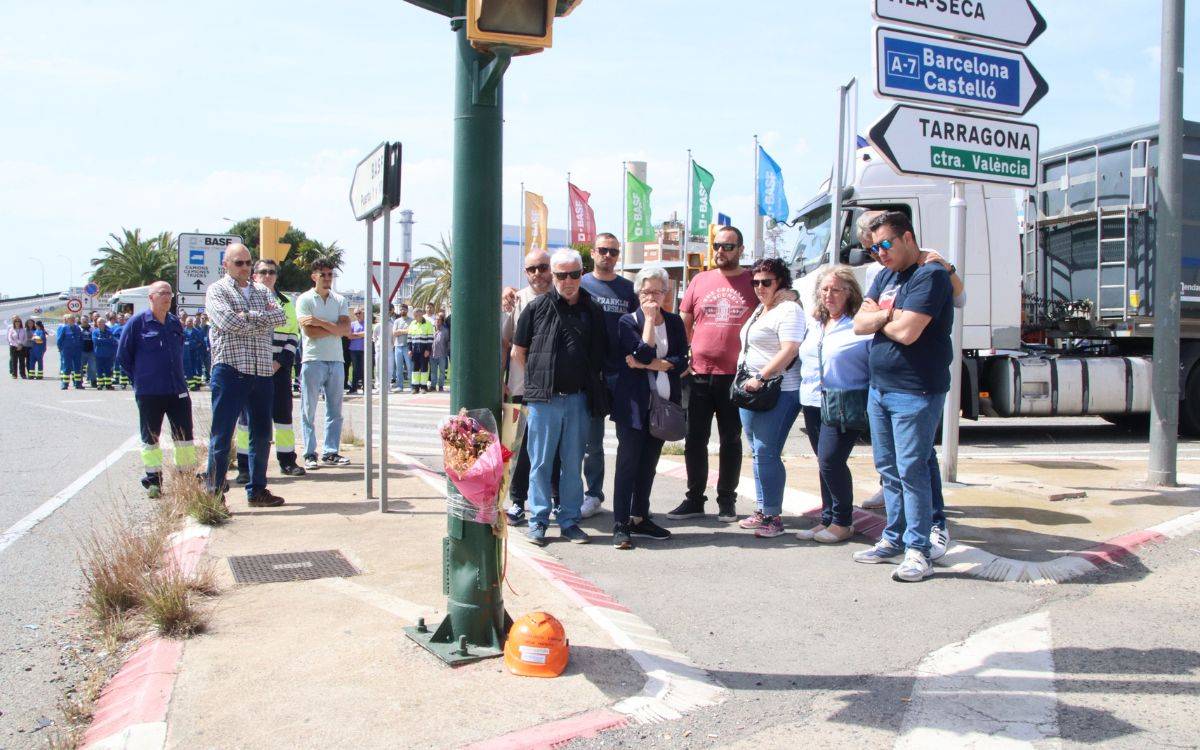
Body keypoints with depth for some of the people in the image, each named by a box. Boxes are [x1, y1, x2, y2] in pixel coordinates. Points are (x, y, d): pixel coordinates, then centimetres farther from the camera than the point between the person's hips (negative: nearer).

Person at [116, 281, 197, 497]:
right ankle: (153, 479, 14)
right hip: (149, 392, -4)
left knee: (184, 434, 5)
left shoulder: (175, 323, 9)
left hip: (177, 390, 4)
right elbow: (123, 355, 2)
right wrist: (140, 379, 4)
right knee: (150, 436, 5)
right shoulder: (138, 322, -4)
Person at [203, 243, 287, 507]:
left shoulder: (262, 291, 18)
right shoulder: (217, 290, 2)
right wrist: (263, 319, -5)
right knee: (222, 434, -3)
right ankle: (214, 493, 2)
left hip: (262, 371, 6)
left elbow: (280, 316, 0)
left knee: (261, 433, 11)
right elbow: (229, 321, -16)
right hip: (230, 369, -6)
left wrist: (250, 315, -12)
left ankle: (257, 490, 21)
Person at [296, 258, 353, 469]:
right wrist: (336, 328, -5)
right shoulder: (305, 300, 0)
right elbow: (310, 332, -12)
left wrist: (320, 322, -13)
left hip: (336, 360, 4)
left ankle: (331, 452, 11)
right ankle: (310, 454, 5)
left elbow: (346, 329, -3)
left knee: (335, 410, 5)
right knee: (309, 410, -1)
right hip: (313, 360, -4)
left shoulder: (340, 301, 12)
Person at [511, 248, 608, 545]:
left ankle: (569, 520, 18)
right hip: (544, 398, -2)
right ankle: (538, 520, 13)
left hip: (578, 398, 2)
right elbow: (518, 351, 9)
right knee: (540, 462, 3)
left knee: (573, 463, 8)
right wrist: (540, 377, 7)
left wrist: (591, 384, 9)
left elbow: (600, 356, 16)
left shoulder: (593, 311, 8)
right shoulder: (538, 307, 2)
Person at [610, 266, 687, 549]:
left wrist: (647, 364, -11)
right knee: (628, 461, -5)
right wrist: (649, 319, -12)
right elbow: (644, 353, -16)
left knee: (649, 462, 11)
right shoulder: (628, 321, -1)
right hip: (633, 401, -4)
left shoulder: (674, 322, 10)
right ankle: (621, 525, -3)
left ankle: (640, 518, 21)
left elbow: (681, 361, 0)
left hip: (664, 402, 4)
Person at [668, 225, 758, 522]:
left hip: (735, 375, -2)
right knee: (695, 439, 8)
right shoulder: (700, 280, 7)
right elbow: (683, 323, 13)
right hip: (699, 374, 2)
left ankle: (727, 501, 20)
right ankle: (694, 499, 20)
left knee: (731, 439, 9)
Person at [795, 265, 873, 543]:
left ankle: (843, 522, 3)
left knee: (830, 461, -13)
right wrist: (804, 394, 18)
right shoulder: (813, 325, 15)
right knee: (826, 463, 12)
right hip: (813, 405, 7)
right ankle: (828, 519, 20)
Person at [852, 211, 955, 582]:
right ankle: (894, 538, 24)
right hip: (879, 388, 9)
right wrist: (888, 316, -12)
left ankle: (918, 550, 0)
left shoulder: (930, 275, -13)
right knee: (888, 469, 14)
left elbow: (907, 332, -23)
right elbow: (859, 324, 7)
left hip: (915, 392, -9)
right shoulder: (885, 276, 15)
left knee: (911, 470, -7)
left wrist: (877, 316, -4)